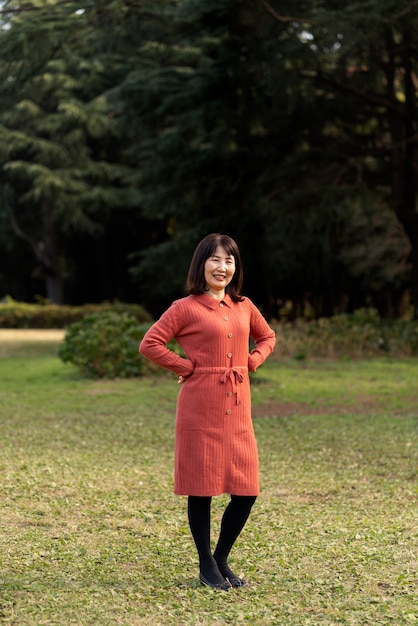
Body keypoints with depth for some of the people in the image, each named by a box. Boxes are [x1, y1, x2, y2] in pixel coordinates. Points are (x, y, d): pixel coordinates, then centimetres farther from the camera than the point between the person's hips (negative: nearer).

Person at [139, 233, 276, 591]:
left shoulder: (243, 306, 11)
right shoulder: (186, 308, -5)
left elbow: (267, 338, 26)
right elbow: (149, 344, -9)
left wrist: (251, 362, 9)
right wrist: (187, 366, -8)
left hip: (237, 407, 5)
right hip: (200, 407, -5)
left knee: (247, 490, 3)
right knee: (202, 487, 2)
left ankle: (222, 559, 22)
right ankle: (206, 565, 16)